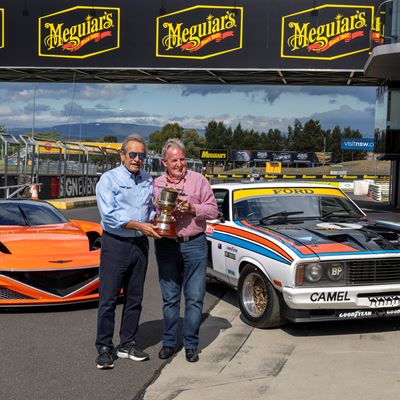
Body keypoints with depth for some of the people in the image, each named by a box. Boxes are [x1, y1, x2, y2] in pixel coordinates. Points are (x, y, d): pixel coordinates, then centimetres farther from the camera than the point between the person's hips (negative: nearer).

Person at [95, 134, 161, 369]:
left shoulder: (148, 181, 13)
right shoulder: (109, 179, -5)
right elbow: (109, 215, -14)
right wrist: (140, 225, -17)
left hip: (140, 244, 6)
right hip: (115, 244, -5)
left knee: (135, 298, 10)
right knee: (109, 299, -3)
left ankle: (127, 344, 22)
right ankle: (105, 348, 7)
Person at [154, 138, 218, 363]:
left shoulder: (199, 180, 4)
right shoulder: (156, 184, 8)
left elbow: (213, 209, 2)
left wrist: (193, 209, -13)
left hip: (194, 244, -1)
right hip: (166, 245, 1)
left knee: (195, 298, 1)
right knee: (170, 298, 9)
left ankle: (191, 344, 13)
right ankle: (169, 342, 21)